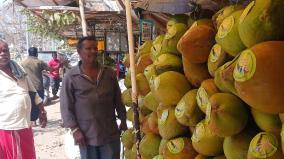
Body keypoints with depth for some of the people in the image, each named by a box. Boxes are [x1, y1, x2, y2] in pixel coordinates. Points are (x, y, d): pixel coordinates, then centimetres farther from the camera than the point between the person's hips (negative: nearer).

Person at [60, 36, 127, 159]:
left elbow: (118, 100, 12)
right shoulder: (71, 77, -5)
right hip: (86, 134, -2)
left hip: (110, 132, 3)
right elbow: (66, 106, -5)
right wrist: (74, 129, -10)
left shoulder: (109, 73, 6)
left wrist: (123, 120, 11)